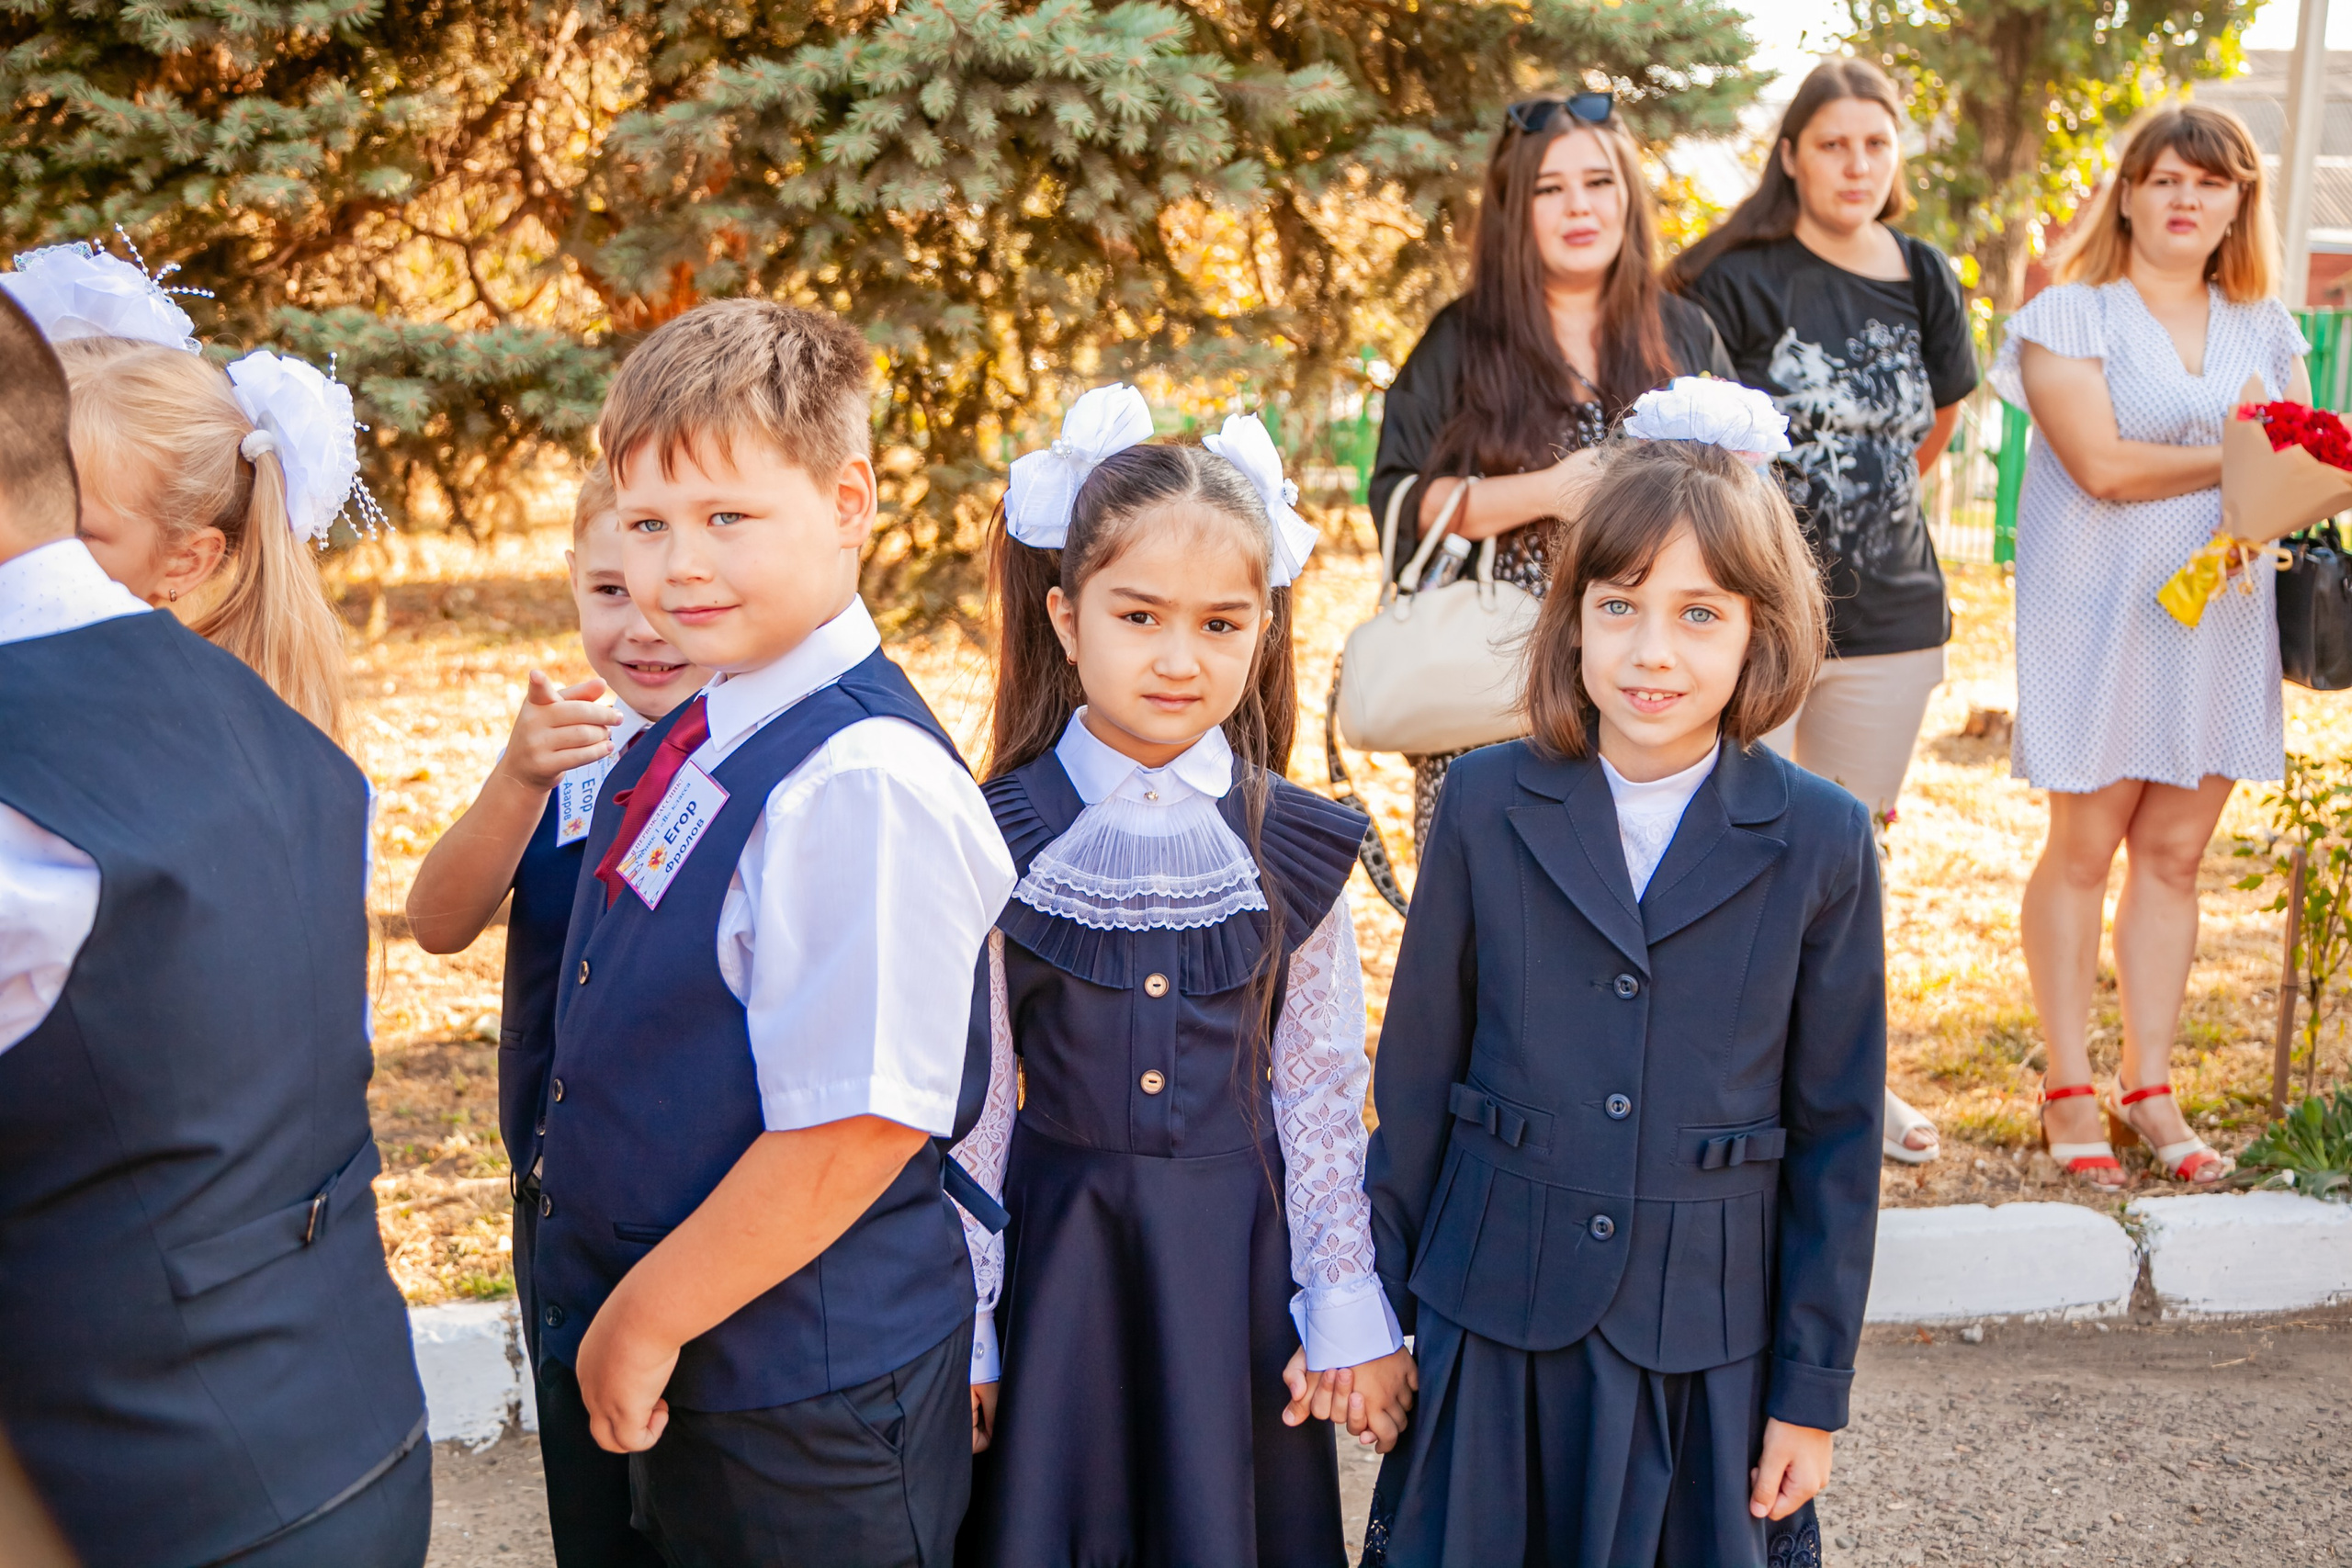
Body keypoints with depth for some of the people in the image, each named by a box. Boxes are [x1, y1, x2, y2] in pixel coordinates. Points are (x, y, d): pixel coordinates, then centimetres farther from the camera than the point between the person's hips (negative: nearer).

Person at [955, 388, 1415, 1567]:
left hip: (1238, 1263, 1)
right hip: (1060, 1251, -1)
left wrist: (1348, 1313, 2)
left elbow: (1322, 1092, 2)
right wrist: (958, 1335, -1)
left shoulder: (1295, 851, -3)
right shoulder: (999, 841, -7)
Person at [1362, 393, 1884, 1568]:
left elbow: (1837, 1133, -1)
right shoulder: (1486, 805, -4)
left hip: (1707, 1346, 0)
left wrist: (1814, 1388, 0)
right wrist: (1377, 1310, 5)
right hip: (1495, 1332, 1)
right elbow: (1416, 1075, 3)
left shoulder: (1821, 841, -6)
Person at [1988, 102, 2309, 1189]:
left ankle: (2149, 1085, 16)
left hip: (2221, 612, 5)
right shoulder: (2071, 315, -3)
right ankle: (2068, 1089, 10)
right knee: (2084, 848, -1)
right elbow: (2102, 462, -15)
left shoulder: (2266, 326, 14)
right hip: (2100, 608, -4)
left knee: (2175, 852, 6)